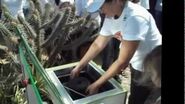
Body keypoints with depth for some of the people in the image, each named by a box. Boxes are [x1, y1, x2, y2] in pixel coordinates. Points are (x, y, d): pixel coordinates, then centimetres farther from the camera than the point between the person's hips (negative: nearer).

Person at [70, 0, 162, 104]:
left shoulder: (135, 18, -34)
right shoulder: (111, 17, -8)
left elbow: (122, 61, -30)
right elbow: (97, 44, 2)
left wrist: (96, 84, -23)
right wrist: (79, 67, 2)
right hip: (136, 63, 7)